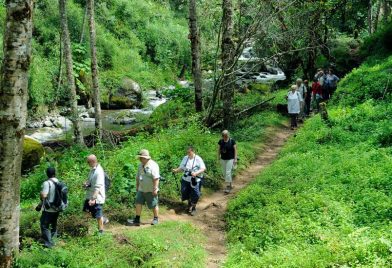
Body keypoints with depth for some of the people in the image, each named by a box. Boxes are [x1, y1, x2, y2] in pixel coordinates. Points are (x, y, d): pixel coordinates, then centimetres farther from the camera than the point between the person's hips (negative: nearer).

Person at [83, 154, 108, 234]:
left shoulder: (99, 172, -25)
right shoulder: (92, 169, 4)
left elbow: (98, 187, -27)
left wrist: (93, 199, -30)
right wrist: (87, 183, -2)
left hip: (97, 197, -10)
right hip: (90, 195, 10)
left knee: (98, 215, 3)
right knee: (87, 209, 20)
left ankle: (101, 231, 21)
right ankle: (103, 219, 33)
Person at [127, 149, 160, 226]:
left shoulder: (153, 165, -16)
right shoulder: (140, 165, 10)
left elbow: (156, 178, -21)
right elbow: (138, 177, 21)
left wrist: (155, 189, -23)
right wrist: (137, 187, 23)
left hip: (151, 190, -7)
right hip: (141, 189, 7)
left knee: (154, 205, 5)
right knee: (138, 203, 1)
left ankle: (155, 219, 21)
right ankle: (137, 220, 5)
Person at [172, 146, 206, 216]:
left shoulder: (198, 159, -12)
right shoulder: (185, 158, 2)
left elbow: (203, 168, -16)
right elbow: (181, 167, 8)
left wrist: (196, 173, -30)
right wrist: (176, 170, -13)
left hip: (195, 181, -4)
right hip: (186, 179, 4)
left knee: (194, 195, 1)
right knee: (185, 193, 12)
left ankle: (193, 208, 23)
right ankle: (189, 203, 41)